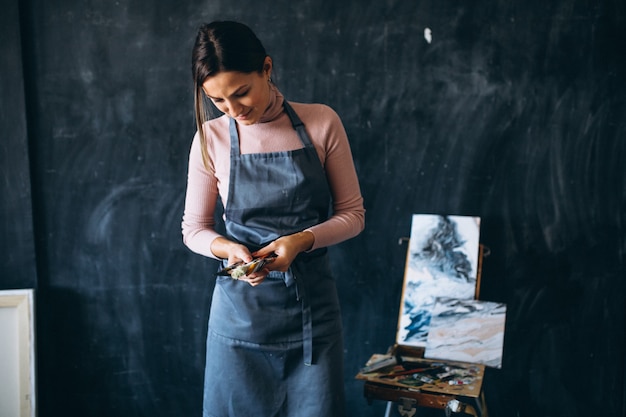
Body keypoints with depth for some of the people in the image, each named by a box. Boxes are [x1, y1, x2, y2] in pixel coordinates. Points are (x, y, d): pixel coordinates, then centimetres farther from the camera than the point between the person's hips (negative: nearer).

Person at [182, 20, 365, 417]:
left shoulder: (322, 123, -5)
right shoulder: (211, 138, -3)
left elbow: (353, 214, 0)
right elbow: (194, 229, 4)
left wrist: (302, 240, -18)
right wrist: (229, 248, -17)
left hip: (313, 299, 0)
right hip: (241, 303, 1)